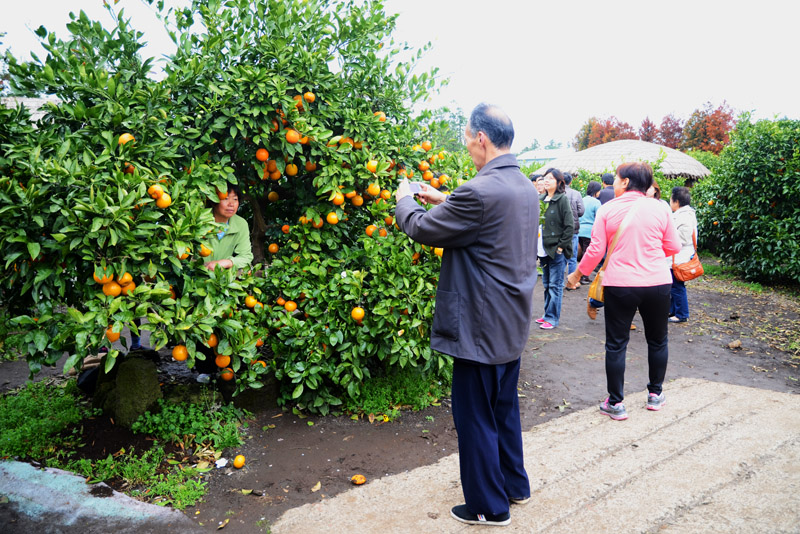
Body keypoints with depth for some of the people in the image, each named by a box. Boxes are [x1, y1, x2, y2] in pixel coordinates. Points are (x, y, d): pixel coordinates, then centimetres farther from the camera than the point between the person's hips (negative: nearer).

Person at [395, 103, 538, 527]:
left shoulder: (480, 191, -24)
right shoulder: (525, 188, 6)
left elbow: (423, 229, -14)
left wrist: (404, 200, 7)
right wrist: (445, 202, 19)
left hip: (481, 328, -9)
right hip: (512, 323, 9)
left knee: (476, 417, 7)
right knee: (504, 408, 24)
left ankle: (488, 506, 24)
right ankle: (514, 484, 41)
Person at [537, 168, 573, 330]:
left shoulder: (562, 199, -9)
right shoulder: (541, 199, 9)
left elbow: (569, 225, -11)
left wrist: (561, 246, -12)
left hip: (557, 250, -7)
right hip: (544, 248, 7)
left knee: (555, 285, 0)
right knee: (546, 284, 14)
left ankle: (552, 318, 6)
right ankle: (547, 314, 25)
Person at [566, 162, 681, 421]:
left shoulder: (607, 209, -4)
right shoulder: (659, 208, 1)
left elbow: (596, 250, -4)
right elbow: (674, 246, 7)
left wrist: (577, 274, 9)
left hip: (619, 285, -2)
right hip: (657, 283, 2)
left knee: (616, 344, 7)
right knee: (657, 341, 19)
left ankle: (616, 403, 11)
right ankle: (655, 394, 31)